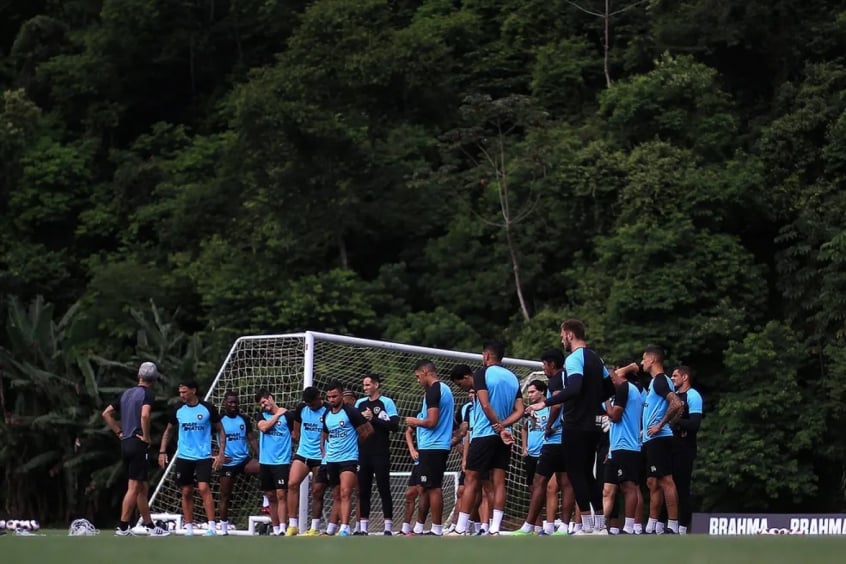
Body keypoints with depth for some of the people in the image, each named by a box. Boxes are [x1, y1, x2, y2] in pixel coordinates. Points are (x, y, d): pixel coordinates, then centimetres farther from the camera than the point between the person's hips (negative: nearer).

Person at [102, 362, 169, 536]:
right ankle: (123, 527, -8)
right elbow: (144, 415, -26)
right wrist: (146, 437, -14)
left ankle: (148, 525, 17)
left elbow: (106, 413, 17)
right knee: (134, 488, -5)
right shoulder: (147, 394, -7)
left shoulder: (126, 394, 15)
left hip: (125, 443, 8)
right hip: (139, 444, -8)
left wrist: (119, 432, 15)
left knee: (143, 488, 13)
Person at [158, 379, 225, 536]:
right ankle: (189, 529, 11)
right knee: (186, 492, 4)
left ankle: (212, 527, -16)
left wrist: (221, 453, -5)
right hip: (183, 457, 3)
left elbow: (220, 430, 3)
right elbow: (169, 430, 17)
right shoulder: (178, 410, 5)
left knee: (204, 488, -17)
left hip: (203, 457, -3)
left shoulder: (207, 408, -4)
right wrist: (162, 451, 8)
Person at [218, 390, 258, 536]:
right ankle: (224, 529, 13)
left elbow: (251, 439, 8)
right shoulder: (219, 420, -2)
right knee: (225, 496, 3)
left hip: (244, 459, 2)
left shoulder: (244, 419, 7)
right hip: (228, 463, -2)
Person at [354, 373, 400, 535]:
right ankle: (363, 527, 8)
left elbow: (394, 425, -10)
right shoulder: (360, 403, 13)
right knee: (363, 491, 5)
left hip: (381, 454, -5)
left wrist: (373, 419, -15)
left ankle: (388, 526, -4)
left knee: (384, 489, -5)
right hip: (363, 454, 5)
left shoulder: (387, 402, -2)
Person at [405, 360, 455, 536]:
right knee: (434, 488, 12)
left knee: (432, 488, -7)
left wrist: (415, 421, -3)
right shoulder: (445, 389, 16)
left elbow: (432, 421, -20)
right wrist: (419, 424, 20)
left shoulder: (433, 390, -14)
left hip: (431, 447, -10)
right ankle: (436, 527, 12)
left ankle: (436, 529, -8)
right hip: (442, 446, 10)